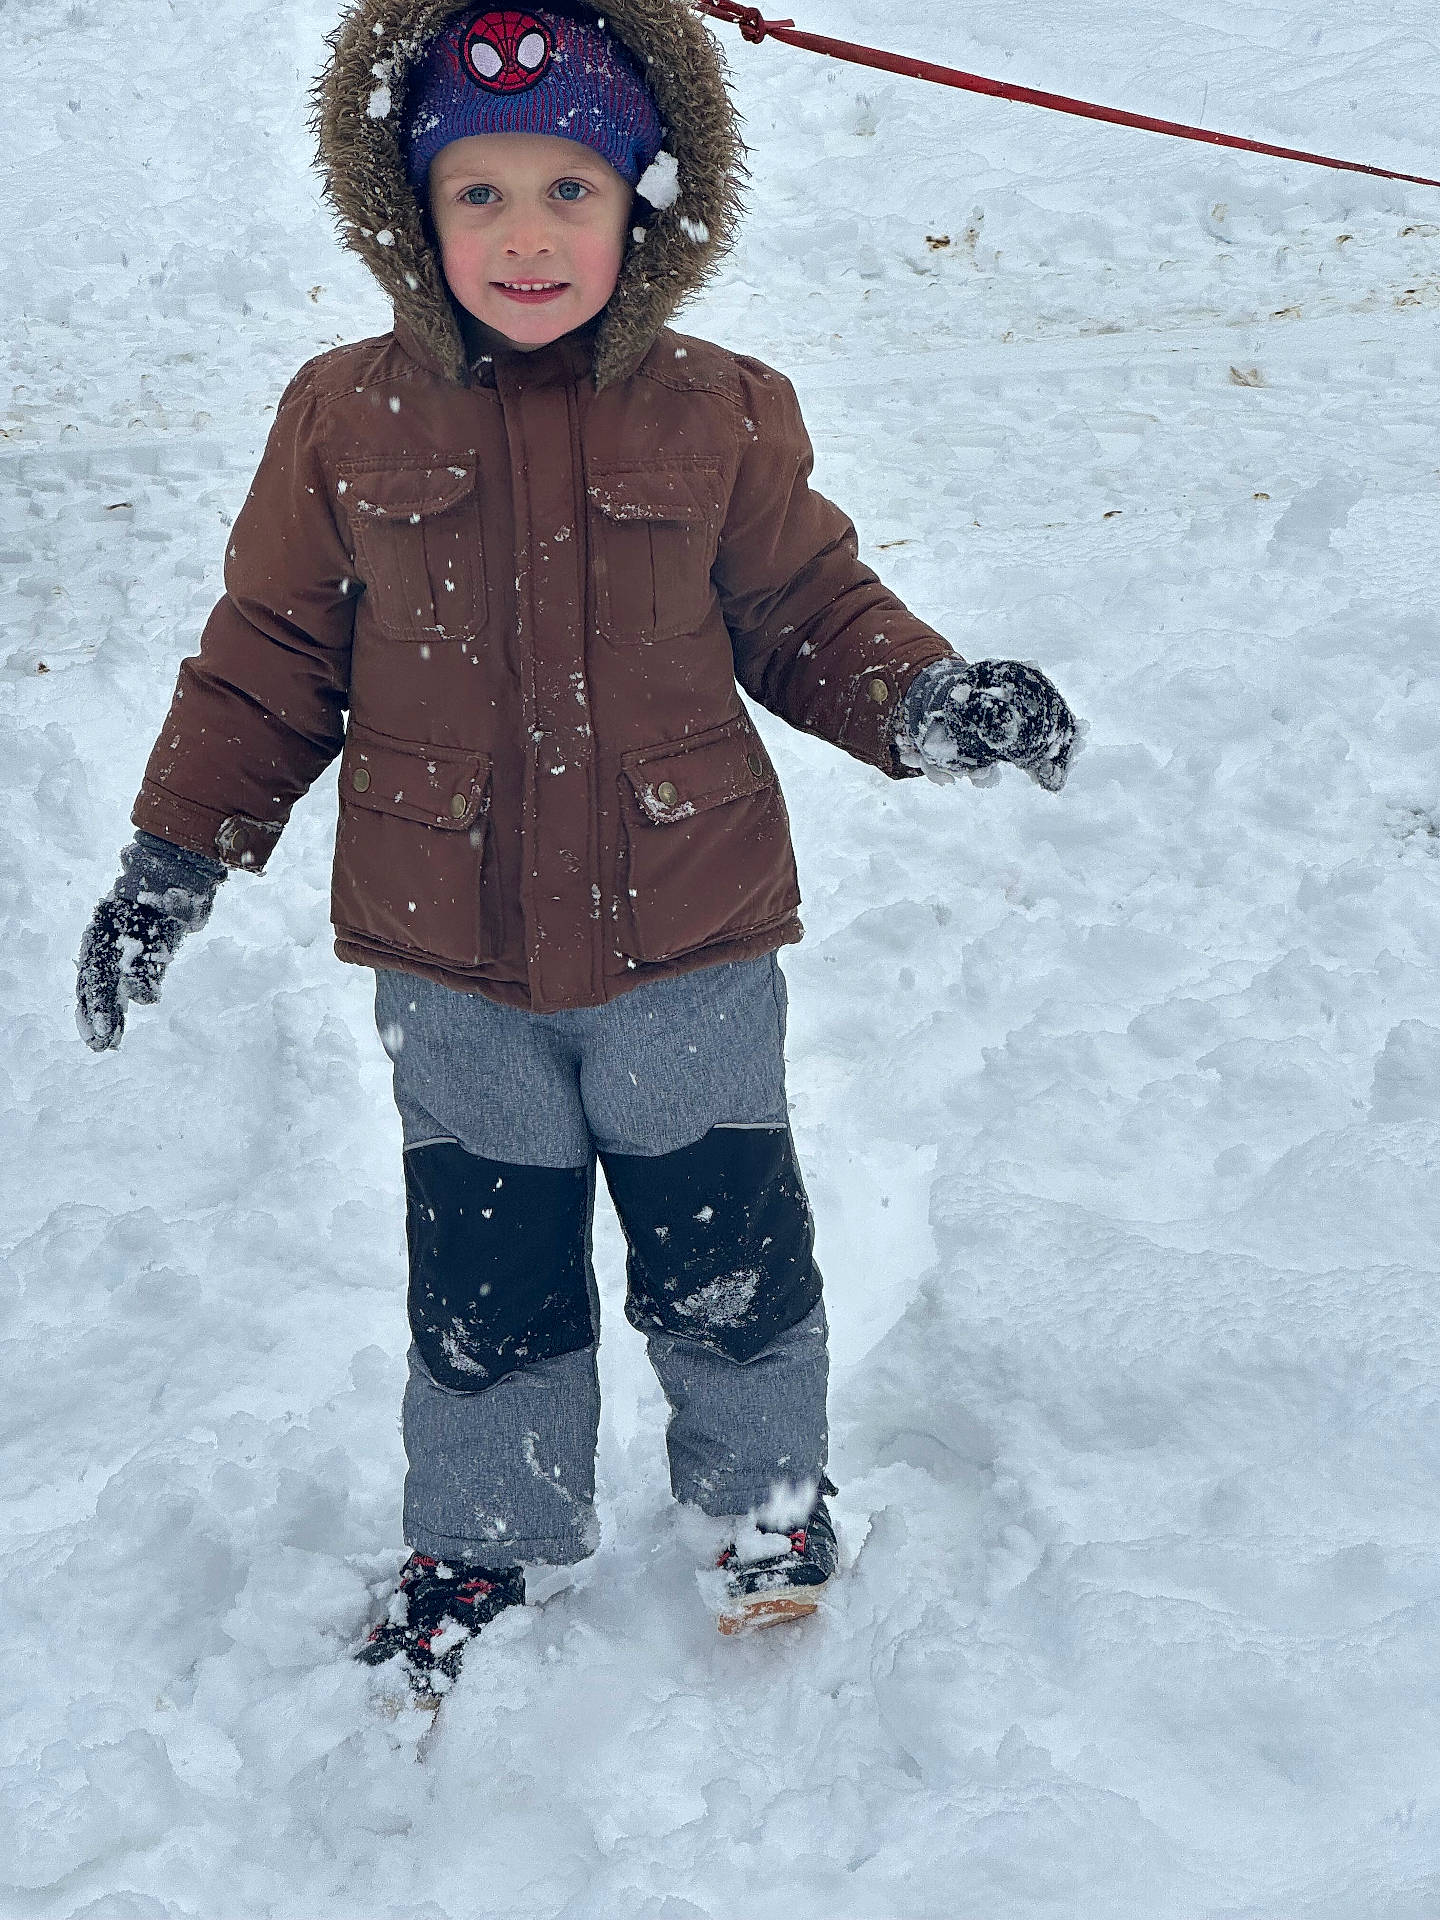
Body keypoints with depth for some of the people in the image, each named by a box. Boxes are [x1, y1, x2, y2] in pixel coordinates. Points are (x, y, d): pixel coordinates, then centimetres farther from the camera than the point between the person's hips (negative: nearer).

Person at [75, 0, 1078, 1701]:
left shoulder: (721, 417, -5)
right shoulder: (346, 420, -5)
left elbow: (804, 612, 5)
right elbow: (272, 653, 2)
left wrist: (924, 700, -14)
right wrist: (177, 850, -1)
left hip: (689, 939, 0)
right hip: (449, 956, 1)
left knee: (726, 1249, 12)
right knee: (484, 1274, 14)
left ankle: (768, 1490, 39)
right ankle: (485, 1535, 36)